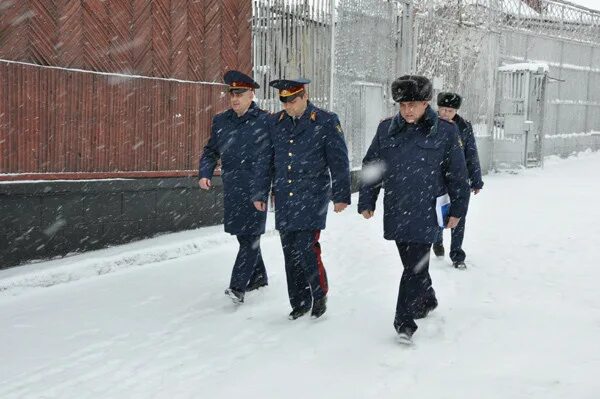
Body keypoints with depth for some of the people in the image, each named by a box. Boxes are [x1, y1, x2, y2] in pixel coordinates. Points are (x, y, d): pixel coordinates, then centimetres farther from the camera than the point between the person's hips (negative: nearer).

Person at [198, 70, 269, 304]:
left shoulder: (265, 122, -5)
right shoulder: (221, 121, 9)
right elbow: (211, 151, 18)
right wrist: (205, 173, 2)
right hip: (232, 190, 5)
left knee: (250, 237, -6)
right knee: (242, 235, 14)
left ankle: (238, 286, -4)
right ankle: (258, 277, 31)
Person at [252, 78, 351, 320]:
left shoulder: (325, 122, -4)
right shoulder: (275, 122, 8)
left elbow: (339, 161, -2)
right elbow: (265, 161, 14)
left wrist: (340, 196, -4)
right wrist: (260, 193, 13)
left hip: (312, 199, -4)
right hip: (284, 200, 4)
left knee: (305, 250, -11)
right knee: (290, 254, 7)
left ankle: (320, 295, 13)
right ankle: (299, 303, 21)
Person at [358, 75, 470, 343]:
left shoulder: (445, 133, -4)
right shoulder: (386, 130, 4)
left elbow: (457, 175, 2)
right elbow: (371, 168, 10)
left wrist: (457, 209, 4)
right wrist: (366, 201, 8)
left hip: (426, 215, -4)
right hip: (396, 213, 4)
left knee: (415, 268, -5)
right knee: (412, 265, 16)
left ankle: (405, 322, 2)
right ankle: (426, 301, 40)